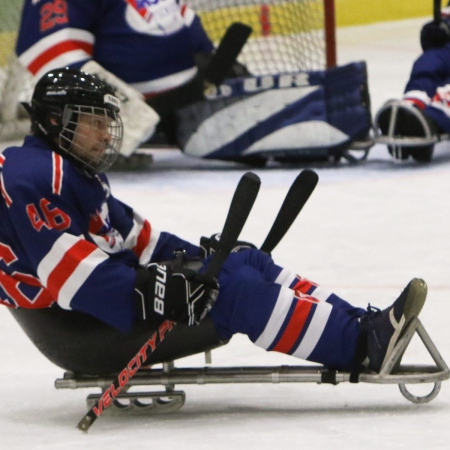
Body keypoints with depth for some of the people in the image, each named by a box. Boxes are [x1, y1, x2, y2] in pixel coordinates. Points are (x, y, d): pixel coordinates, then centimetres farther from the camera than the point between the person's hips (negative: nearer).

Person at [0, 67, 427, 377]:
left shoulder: (77, 173, 20)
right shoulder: (36, 177, -16)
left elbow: (127, 232, 23)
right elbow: (63, 267, -27)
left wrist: (193, 255, 11)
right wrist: (146, 291, -34)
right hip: (79, 331, -11)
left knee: (246, 261, 2)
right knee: (229, 286, -20)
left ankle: (359, 322, -5)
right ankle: (362, 345, -22)